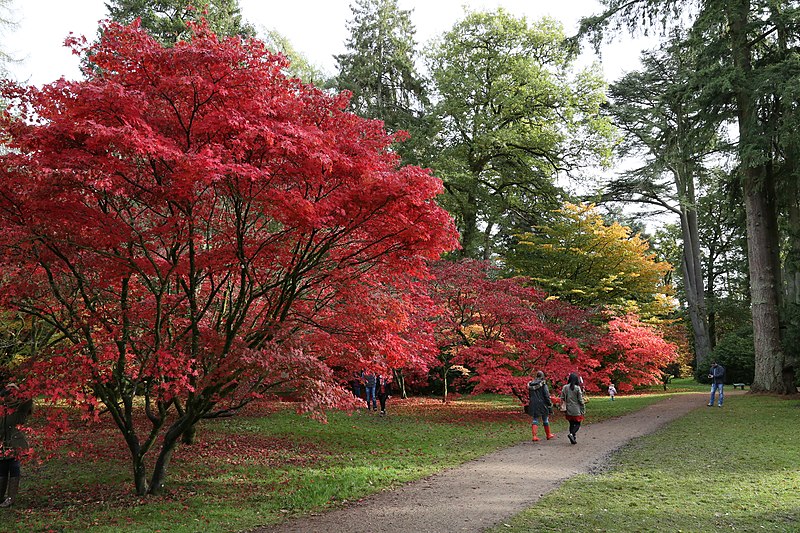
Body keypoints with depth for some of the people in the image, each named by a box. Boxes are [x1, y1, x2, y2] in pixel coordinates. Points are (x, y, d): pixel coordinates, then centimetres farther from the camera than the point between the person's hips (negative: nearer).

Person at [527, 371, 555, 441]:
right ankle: (548, 435, 26)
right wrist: (550, 404, -5)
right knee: (545, 419, 13)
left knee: (535, 419, 6)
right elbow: (546, 395, -13)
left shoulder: (531, 384, 5)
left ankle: (534, 435, -8)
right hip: (542, 404, -4)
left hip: (533, 405, 4)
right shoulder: (543, 384, -11)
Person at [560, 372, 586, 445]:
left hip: (568, 410, 4)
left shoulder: (565, 387, -1)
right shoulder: (577, 388, -12)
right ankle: (571, 434, -18)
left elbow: (562, 399, 2)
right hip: (576, 410, -4)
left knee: (571, 424, 15)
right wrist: (583, 410, 1)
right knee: (577, 424, 6)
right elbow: (580, 400, -8)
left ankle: (573, 439, 15)